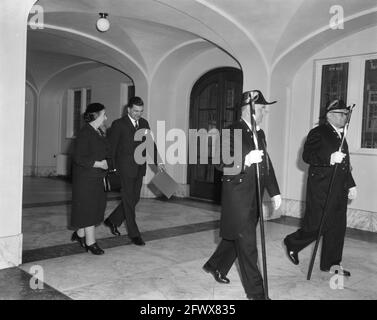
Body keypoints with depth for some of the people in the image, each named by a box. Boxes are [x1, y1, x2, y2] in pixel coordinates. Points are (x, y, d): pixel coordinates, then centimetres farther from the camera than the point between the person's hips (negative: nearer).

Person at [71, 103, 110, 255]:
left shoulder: (100, 132, 10)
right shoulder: (84, 134, -17)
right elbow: (79, 158, -22)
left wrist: (105, 162, 8)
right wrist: (98, 164, -20)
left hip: (97, 177, 9)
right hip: (85, 178, -9)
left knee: (96, 206, 13)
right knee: (88, 207, -1)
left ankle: (79, 234, 32)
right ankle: (90, 242, 9)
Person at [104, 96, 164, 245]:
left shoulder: (144, 123, 10)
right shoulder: (118, 124, -7)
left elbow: (150, 143, 10)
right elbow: (111, 147, -5)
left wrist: (158, 161, -1)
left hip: (139, 168, 6)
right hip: (125, 167, -6)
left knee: (134, 198, 13)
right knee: (129, 200, -1)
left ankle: (112, 220, 32)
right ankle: (134, 234, 7)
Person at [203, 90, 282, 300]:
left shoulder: (260, 134, 13)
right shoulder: (232, 132, -12)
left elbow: (267, 164, 17)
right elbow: (222, 164, -18)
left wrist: (274, 191, 13)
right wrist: (245, 160, -33)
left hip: (254, 196, 8)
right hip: (237, 195, -8)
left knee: (237, 237, 18)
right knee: (247, 243, -2)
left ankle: (216, 266, 40)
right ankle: (255, 291, 9)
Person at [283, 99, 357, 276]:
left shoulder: (341, 135, 19)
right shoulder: (318, 132, -6)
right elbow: (307, 156, -16)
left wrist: (351, 185, 17)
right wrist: (329, 159, -26)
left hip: (339, 190, 8)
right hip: (321, 189, -8)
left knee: (337, 227, 9)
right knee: (316, 226, -4)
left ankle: (331, 263, 20)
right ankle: (292, 244, 21)